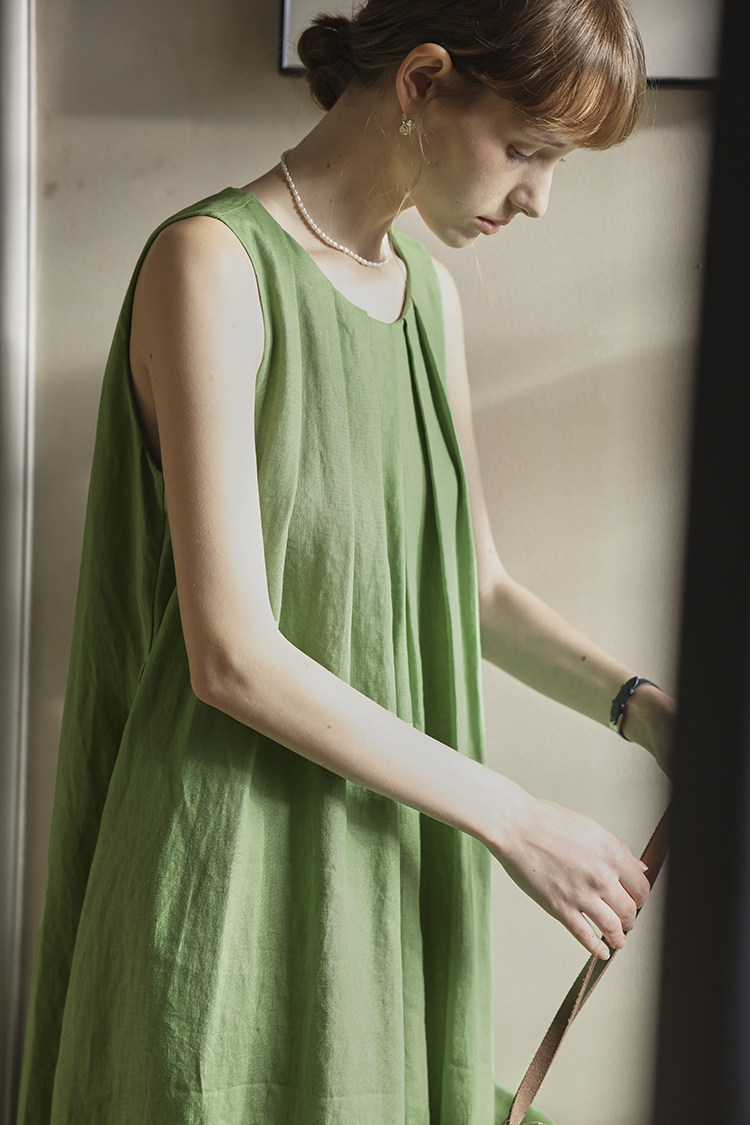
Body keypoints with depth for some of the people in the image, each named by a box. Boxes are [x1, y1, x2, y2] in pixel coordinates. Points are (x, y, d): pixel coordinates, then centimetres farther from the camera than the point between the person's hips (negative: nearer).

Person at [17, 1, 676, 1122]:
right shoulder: (213, 263, -15)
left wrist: (639, 705, -3)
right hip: (237, 884, -7)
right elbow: (234, 657, -21)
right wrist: (513, 817, -16)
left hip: (393, 877, 7)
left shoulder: (428, 293, 9)